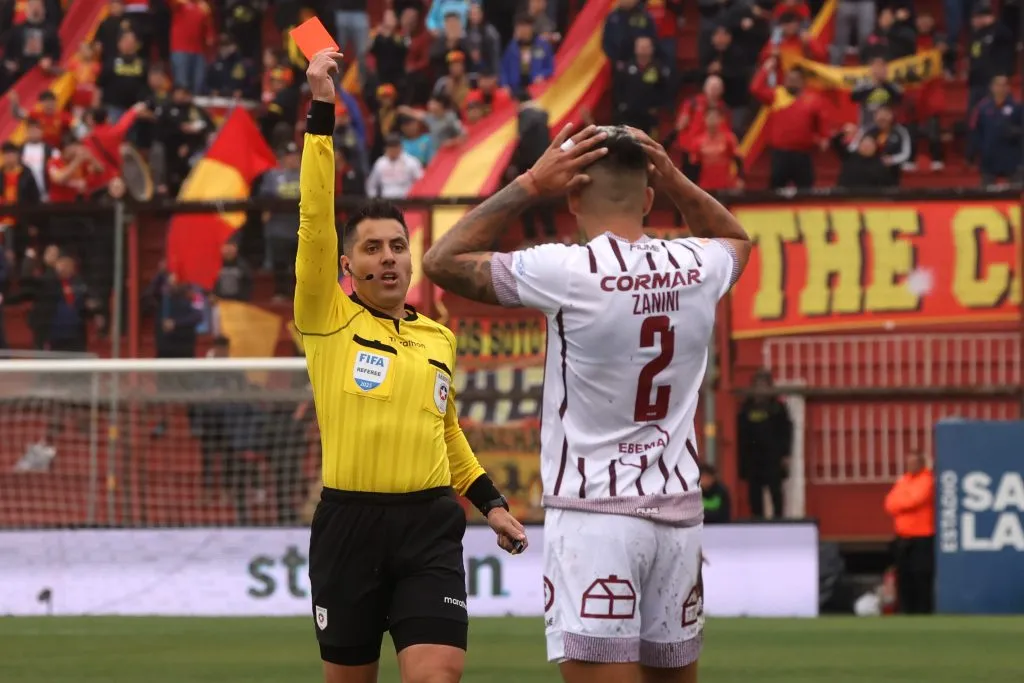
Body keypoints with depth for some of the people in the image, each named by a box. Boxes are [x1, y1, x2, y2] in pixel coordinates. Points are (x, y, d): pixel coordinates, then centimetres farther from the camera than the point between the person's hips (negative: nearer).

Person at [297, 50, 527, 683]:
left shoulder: (439, 338, 13)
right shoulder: (328, 321, 2)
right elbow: (316, 220, -9)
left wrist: (491, 501, 20)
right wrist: (322, 114, -14)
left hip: (430, 527, 2)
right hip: (349, 523, -2)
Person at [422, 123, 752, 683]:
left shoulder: (567, 272, -11)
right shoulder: (697, 267, 4)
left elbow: (441, 261, 0)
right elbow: (736, 238, 30)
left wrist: (531, 184, 0)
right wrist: (678, 184, 16)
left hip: (593, 514, -6)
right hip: (678, 517, 6)